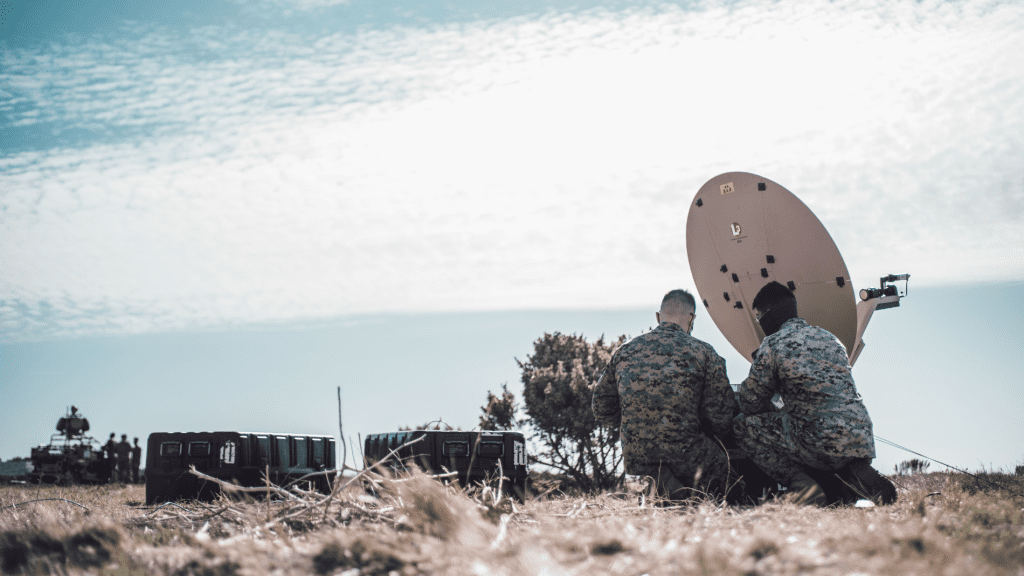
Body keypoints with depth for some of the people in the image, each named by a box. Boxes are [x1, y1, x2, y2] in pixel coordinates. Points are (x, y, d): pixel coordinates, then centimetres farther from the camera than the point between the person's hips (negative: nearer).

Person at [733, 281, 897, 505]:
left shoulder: (773, 344, -2)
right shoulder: (828, 337, 20)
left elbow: (751, 401, 3)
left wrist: (775, 416, 25)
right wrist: (780, 415, 35)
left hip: (823, 444, -7)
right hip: (863, 442, 7)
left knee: (744, 426, 5)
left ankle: (802, 486, -7)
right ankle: (859, 473, 12)